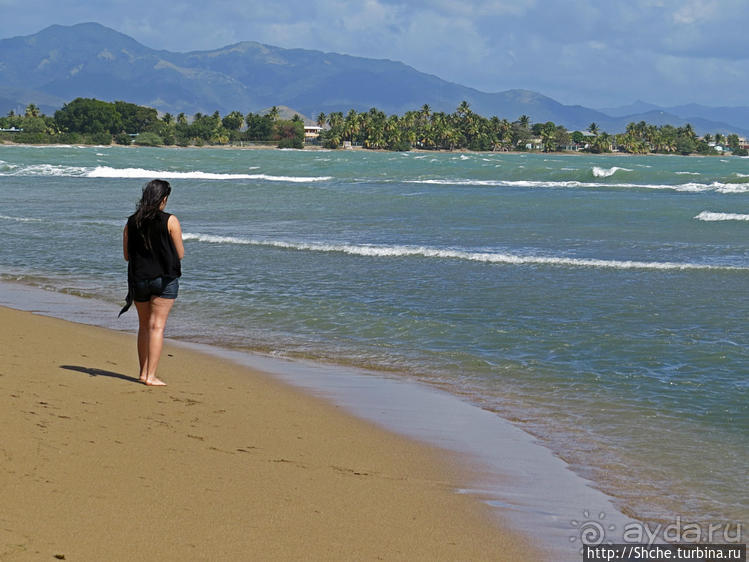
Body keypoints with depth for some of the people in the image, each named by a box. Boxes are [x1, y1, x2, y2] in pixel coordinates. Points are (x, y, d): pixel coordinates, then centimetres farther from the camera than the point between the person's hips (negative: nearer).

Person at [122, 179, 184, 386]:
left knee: (144, 326, 16)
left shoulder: (131, 222, 2)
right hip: (164, 279, -4)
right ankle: (151, 376, -5)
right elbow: (180, 254, -5)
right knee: (157, 326, -2)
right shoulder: (170, 221, -9)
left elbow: (127, 256, 7)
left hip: (138, 280, 4)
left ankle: (143, 372, 21)